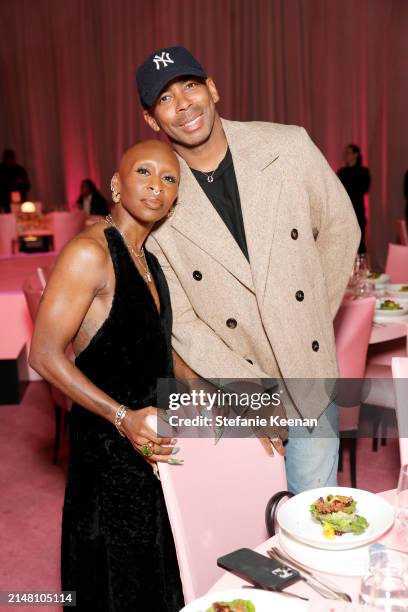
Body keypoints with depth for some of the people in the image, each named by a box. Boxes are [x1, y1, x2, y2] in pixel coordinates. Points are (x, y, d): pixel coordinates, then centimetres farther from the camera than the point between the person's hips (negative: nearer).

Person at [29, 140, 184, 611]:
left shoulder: (149, 259, 9)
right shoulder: (89, 253, -18)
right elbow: (45, 355, -21)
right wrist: (124, 418, -26)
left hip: (153, 436, 8)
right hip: (109, 448, -8)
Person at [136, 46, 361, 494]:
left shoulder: (289, 146, -8)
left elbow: (340, 226, 6)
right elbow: (179, 320, -9)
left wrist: (316, 317, 4)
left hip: (310, 374, 2)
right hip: (230, 389, -1)